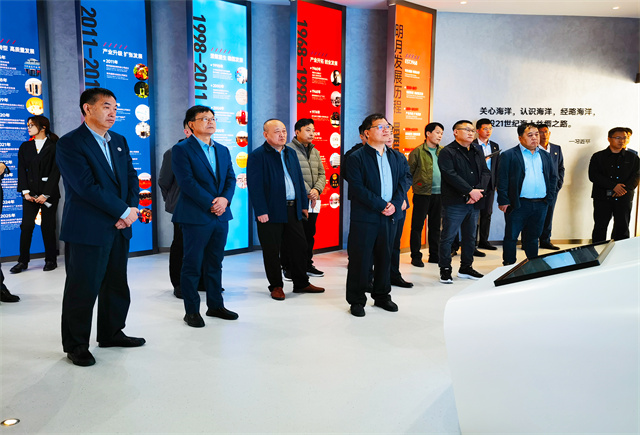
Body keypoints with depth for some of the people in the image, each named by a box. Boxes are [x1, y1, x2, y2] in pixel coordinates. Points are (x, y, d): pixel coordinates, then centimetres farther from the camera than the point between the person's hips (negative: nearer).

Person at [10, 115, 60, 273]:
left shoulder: (54, 147, -1)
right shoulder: (25, 147, 12)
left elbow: (55, 172, -6)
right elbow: (21, 170, 8)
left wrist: (46, 194, -12)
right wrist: (25, 192, -4)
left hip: (49, 193, -3)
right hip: (30, 193, 3)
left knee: (48, 226, 2)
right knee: (26, 225, -2)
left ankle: (51, 260, 12)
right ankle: (23, 261, 5)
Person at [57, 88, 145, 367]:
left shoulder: (119, 142, 15)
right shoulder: (69, 144, -9)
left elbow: (131, 179, 12)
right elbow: (86, 186, -18)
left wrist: (131, 209, -6)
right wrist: (124, 211, -16)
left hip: (119, 229, 7)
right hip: (87, 231, -7)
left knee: (117, 286, 15)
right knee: (82, 290, 2)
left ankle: (111, 333, 31)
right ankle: (76, 346, 17)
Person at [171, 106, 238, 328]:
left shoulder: (223, 150, 15)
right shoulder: (182, 149, -5)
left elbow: (231, 178, 10)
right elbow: (187, 182, -14)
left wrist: (225, 199, -10)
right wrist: (211, 203, -17)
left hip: (221, 216, 6)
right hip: (195, 216, -6)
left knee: (215, 264, 14)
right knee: (192, 266, 3)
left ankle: (216, 305, 24)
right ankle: (191, 311, 13)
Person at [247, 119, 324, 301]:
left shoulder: (291, 153, 15)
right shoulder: (257, 156, -7)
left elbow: (299, 180, 18)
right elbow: (254, 186, -12)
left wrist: (304, 204, 13)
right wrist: (261, 211, -17)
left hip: (293, 210, 6)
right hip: (271, 211, -6)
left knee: (300, 246, 10)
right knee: (272, 251, 3)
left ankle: (301, 283, 24)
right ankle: (276, 286, 18)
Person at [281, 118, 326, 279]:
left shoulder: (315, 152, 17)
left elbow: (321, 174, 13)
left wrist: (316, 190, -6)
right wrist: (308, 192, -16)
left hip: (312, 201, 7)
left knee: (309, 235, 13)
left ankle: (307, 265, 24)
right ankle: (287, 268, 7)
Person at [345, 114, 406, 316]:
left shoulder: (393, 156, 13)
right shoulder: (357, 157, -7)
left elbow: (401, 182, 12)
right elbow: (357, 188, -15)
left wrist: (395, 204, -6)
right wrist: (381, 205, -17)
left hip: (389, 216, 6)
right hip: (365, 217, -6)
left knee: (385, 258, 14)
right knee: (360, 260, 1)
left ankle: (382, 296, 29)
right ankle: (357, 300, 14)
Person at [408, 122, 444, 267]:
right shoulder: (418, 151, -2)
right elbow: (409, 172, -2)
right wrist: (415, 186, -6)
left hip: (439, 194, 5)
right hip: (422, 194, -5)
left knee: (435, 225, 12)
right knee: (417, 225, 0)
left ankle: (434, 255, 22)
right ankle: (416, 256, 9)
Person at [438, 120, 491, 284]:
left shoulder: (478, 152, 17)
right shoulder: (447, 152, -5)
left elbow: (486, 173, 9)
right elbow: (450, 175, -17)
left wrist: (478, 191, -10)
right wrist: (470, 191, -18)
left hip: (474, 203, 7)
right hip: (455, 203, -7)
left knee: (470, 237, 14)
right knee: (448, 237, -2)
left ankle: (466, 268, 26)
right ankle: (445, 270, 9)